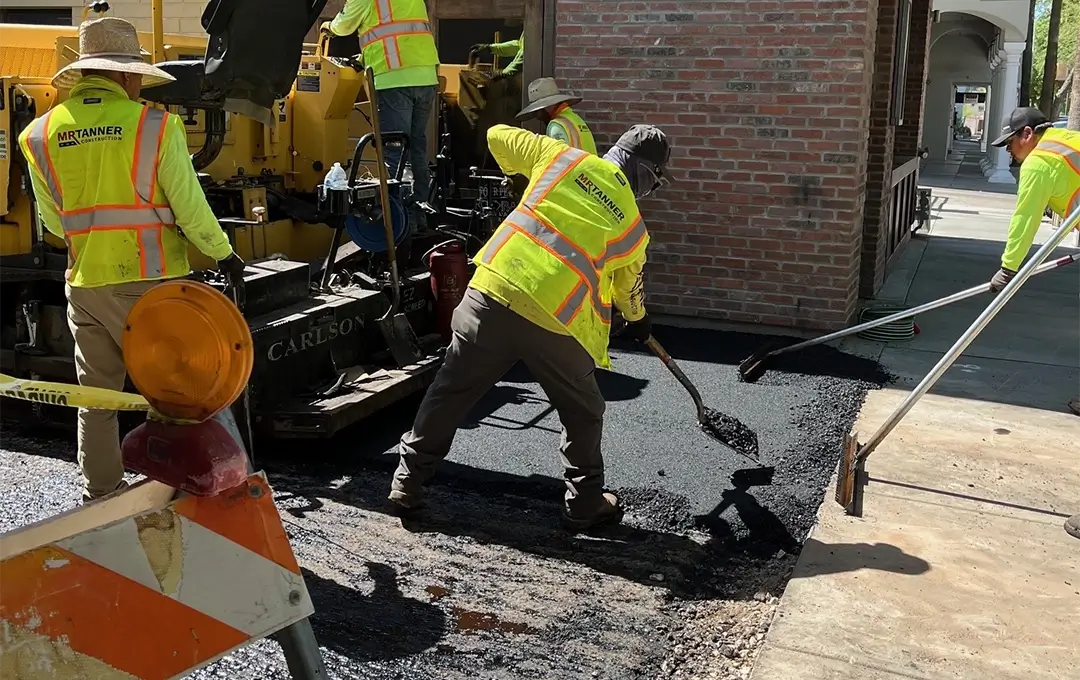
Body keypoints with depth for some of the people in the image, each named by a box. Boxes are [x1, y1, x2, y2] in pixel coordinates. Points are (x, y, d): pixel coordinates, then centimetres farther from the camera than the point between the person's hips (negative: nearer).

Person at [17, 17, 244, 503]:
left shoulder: (41, 134, 4)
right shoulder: (155, 126, -9)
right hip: (147, 281, -4)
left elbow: (53, 221, 11)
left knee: (96, 395, 15)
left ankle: (99, 495, 24)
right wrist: (223, 254, 8)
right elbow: (191, 208, -7)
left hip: (84, 283, 5)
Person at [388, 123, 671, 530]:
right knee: (582, 413, 20)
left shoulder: (565, 157, 10)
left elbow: (497, 137, 18)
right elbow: (628, 289, 25)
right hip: (554, 323, -2)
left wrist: (526, 174, 37)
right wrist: (638, 321, 47)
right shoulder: (633, 227, 10)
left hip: (491, 294, 2)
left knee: (451, 390, 16)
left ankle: (408, 480, 25)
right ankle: (585, 505, 28)